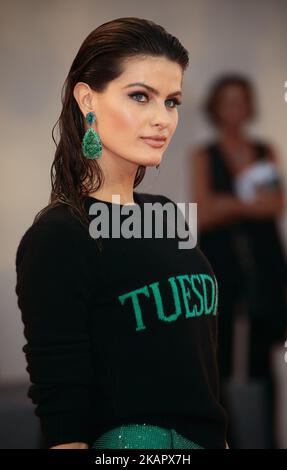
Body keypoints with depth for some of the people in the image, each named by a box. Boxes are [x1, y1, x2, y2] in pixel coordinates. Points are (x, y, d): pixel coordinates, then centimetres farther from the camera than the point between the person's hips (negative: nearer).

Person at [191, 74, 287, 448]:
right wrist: (248, 204, -9)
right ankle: (224, 439, -1)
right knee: (221, 357, -6)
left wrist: (227, 204, -13)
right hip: (221, 263, -2)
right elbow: (204, 215, -4)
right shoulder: (203, 157, 5)